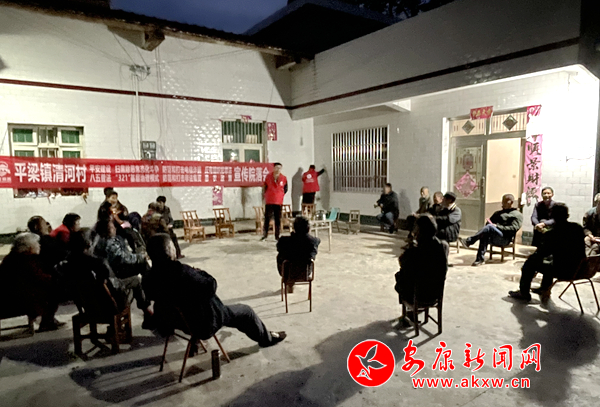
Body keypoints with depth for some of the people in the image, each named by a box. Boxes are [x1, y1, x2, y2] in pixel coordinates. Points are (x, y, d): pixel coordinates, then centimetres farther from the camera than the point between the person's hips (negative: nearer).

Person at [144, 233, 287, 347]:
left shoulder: (149, 280, -12)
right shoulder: (180, 271, -36)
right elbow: (210, 287, -27)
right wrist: (201, 273, -6)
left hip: (179, 321, 8)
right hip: (204, 324, -8)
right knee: (246, 311, 12)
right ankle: (267, 338, 35)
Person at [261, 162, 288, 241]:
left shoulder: (284, 178, 0)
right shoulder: (268, 177, 1)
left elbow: (285, 189, 10)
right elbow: (265, 187, 12)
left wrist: (280, 195, 5)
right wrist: (266, 195, 8)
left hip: (279, 202, 1)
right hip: (269, 201, 0)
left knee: (278, 220, 4)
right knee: (267, 218, 1)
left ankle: (277, 236, 12)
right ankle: (265, 235, 10)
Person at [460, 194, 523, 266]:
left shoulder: (517, 215, 11)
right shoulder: (498, 213, 32)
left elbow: (513, 228, -5)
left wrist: (497, 226, -13)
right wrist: (488, 222, 5)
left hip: (504, 239, -5)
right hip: (493, 238, 5)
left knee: (490, 227, -34)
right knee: (485, 235, -33)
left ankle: (468, 241, -39)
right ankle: (480, 259, -38)